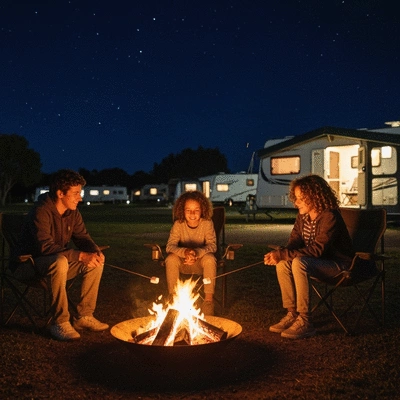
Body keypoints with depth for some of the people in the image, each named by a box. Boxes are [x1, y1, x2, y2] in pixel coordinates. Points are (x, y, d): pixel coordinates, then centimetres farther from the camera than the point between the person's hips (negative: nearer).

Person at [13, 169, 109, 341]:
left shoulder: (73, 213, 0)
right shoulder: (41, 211, -24)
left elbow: (83, 238, 2)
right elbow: (46, 247, -33)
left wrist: (95, 251, -21)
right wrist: (81, 256, -39)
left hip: (59, 262, 8)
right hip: (29, 264, -8)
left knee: (96, 262, -9)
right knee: (60, 261, -38)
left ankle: (84, 316, -2)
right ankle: (59, 323, -27)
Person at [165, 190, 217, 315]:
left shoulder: (207, 223, -14)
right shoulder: (178, 224, -12)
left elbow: (212, 246, -20)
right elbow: (170, 246, -19)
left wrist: (197, 253, -41)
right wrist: (184, 252, -41)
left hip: (201, 263, -1)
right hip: (183, 263, 1)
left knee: (210, 258, -33)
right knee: (171, 259, -29)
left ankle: (208, 299, -22)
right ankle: (173, 297, -15)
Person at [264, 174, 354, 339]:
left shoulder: (330, 217, -23)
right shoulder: (302, 217, 2)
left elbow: (316, 250, -29)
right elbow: (293, 243, 0)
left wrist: (282, 254, -34)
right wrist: (278, 253, -24)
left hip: (339, 264, -8)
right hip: (320, 262, 8)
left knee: (299, 263, -32)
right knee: (283, 264, -15)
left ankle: (304, 321, -26)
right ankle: (292, 314, -7)